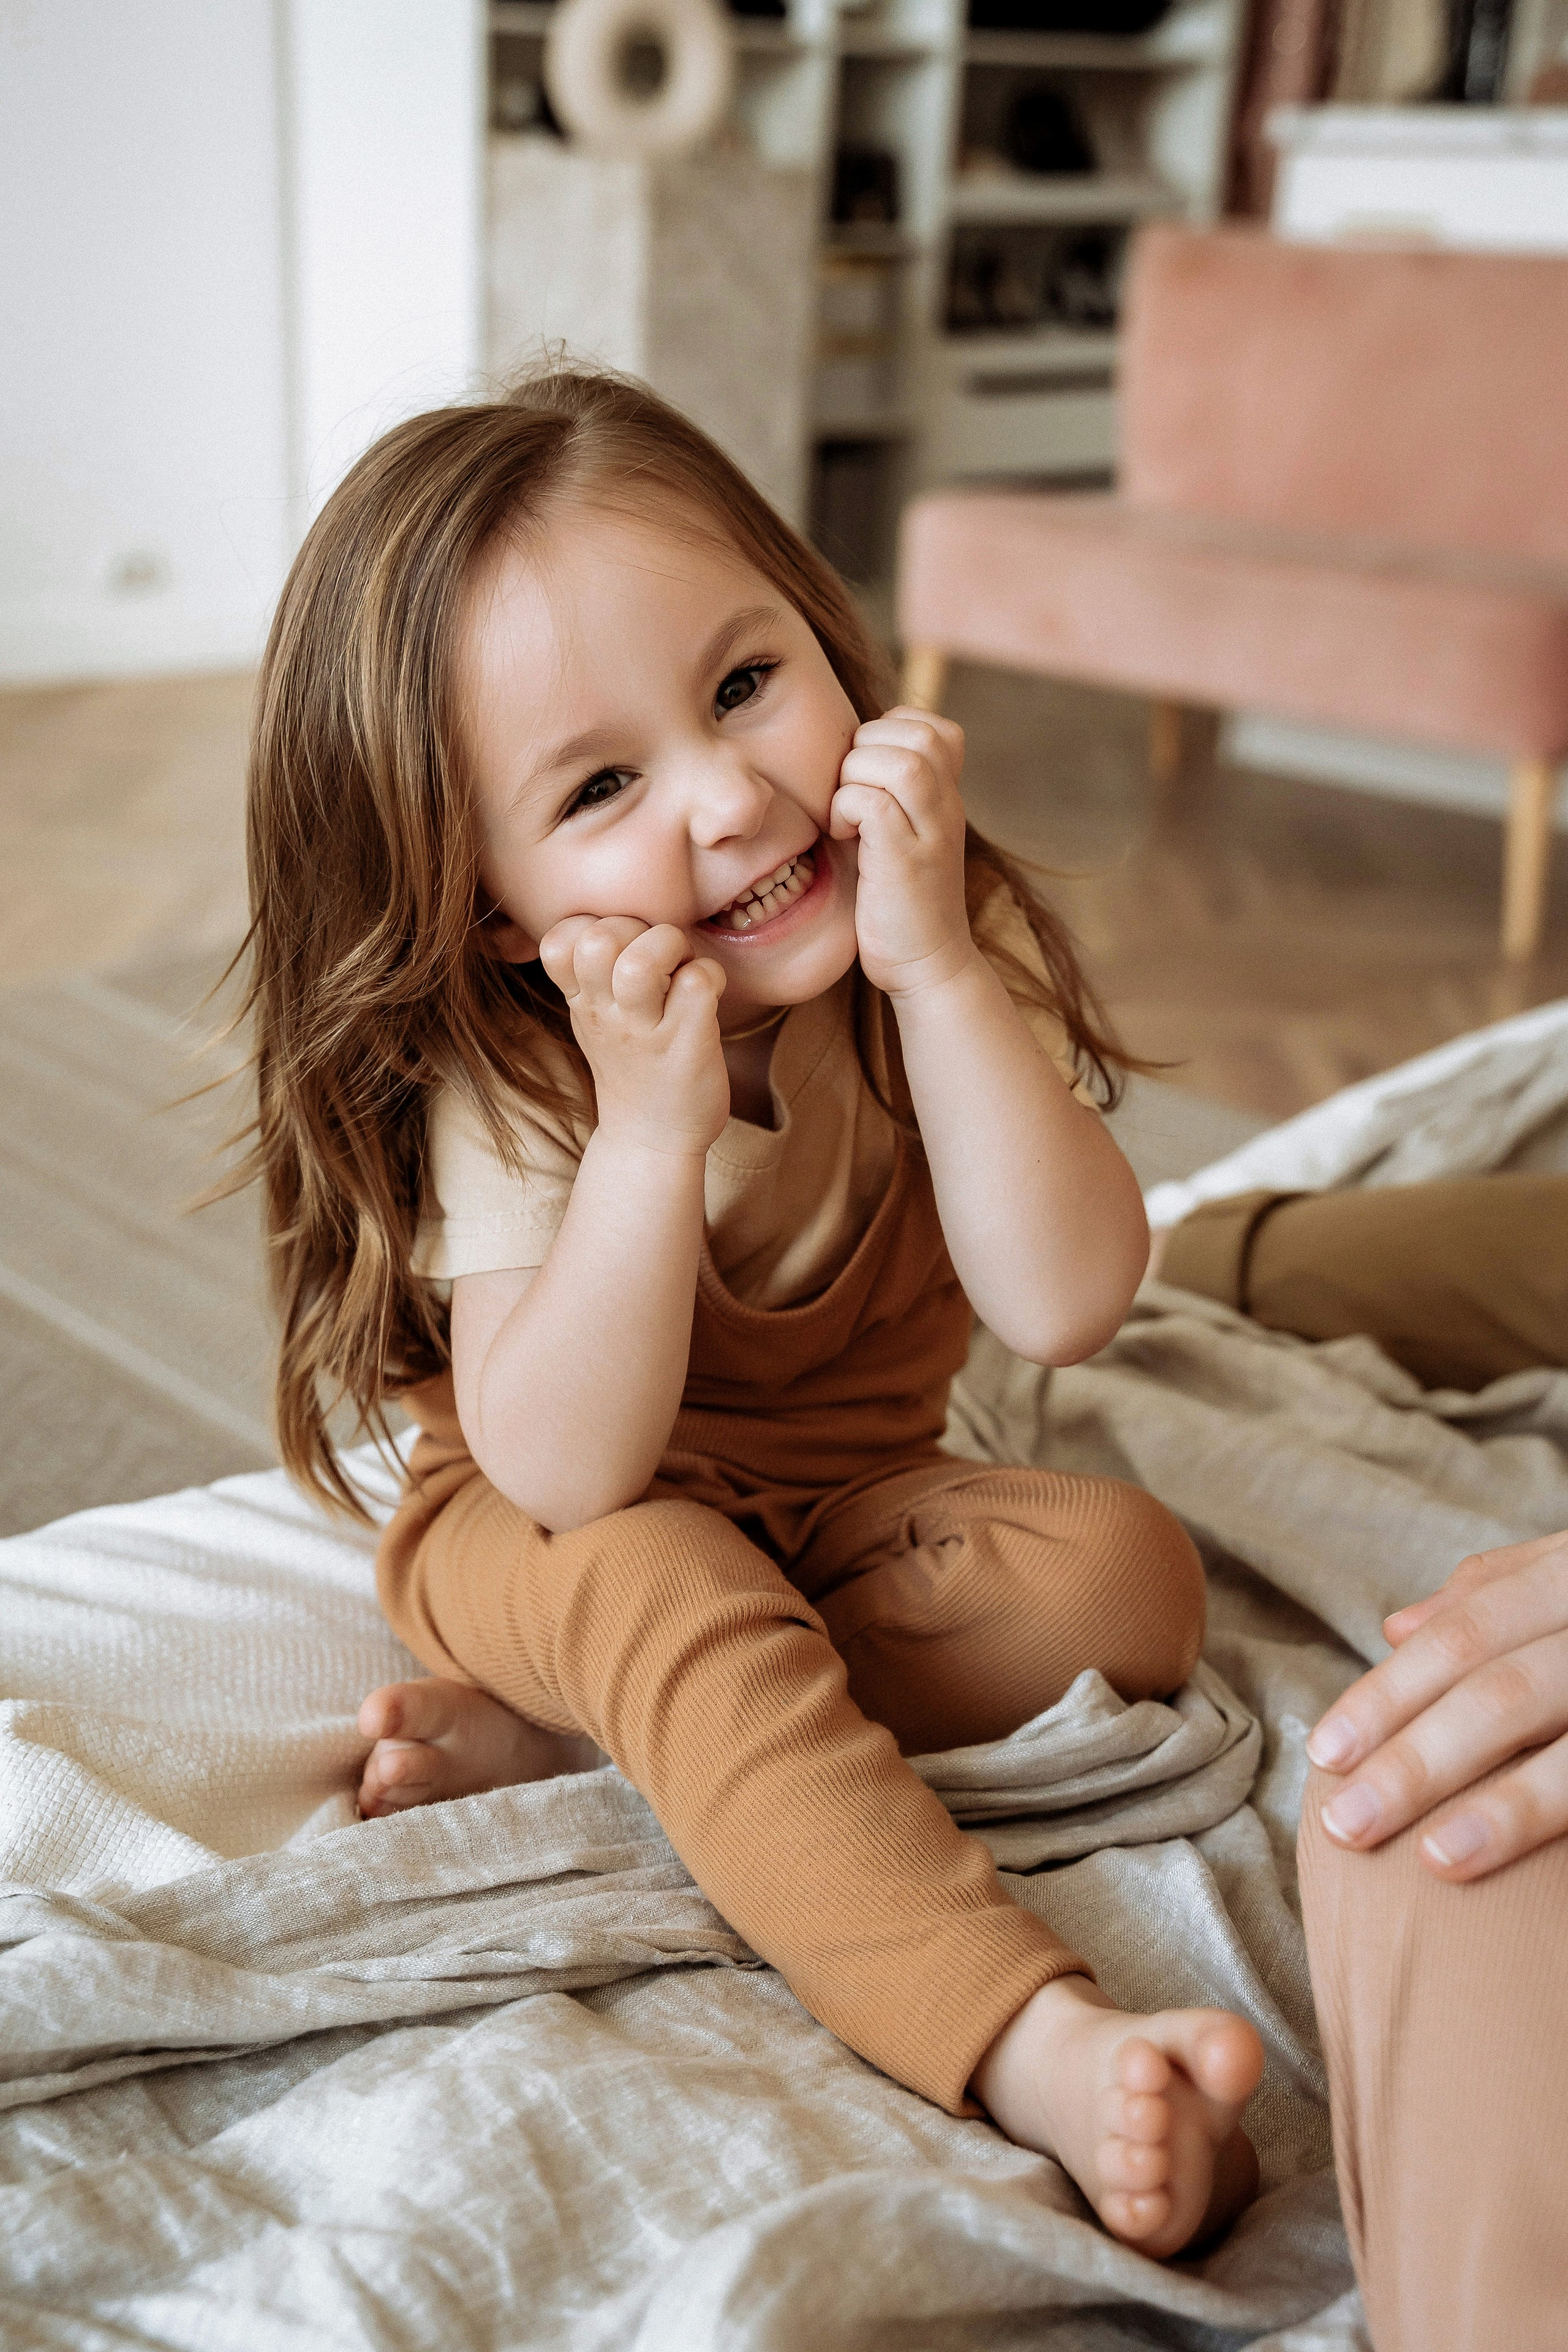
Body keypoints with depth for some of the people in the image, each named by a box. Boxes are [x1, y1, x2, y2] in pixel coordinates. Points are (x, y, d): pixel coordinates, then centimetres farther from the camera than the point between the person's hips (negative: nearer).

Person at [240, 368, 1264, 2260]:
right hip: (549, 1531, -3)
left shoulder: (952, 963, -16)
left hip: (845, 1504, 4)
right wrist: (655, 1123, -42)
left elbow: (1063, 1305, -29)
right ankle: (1042, 2052, -42)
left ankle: (568, 1733, -21)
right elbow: (569, 1470, -32)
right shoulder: (508, 1085, -22)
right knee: (672, 1598, -36)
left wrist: (939, 969, -36)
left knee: (1126, 1575, -21)